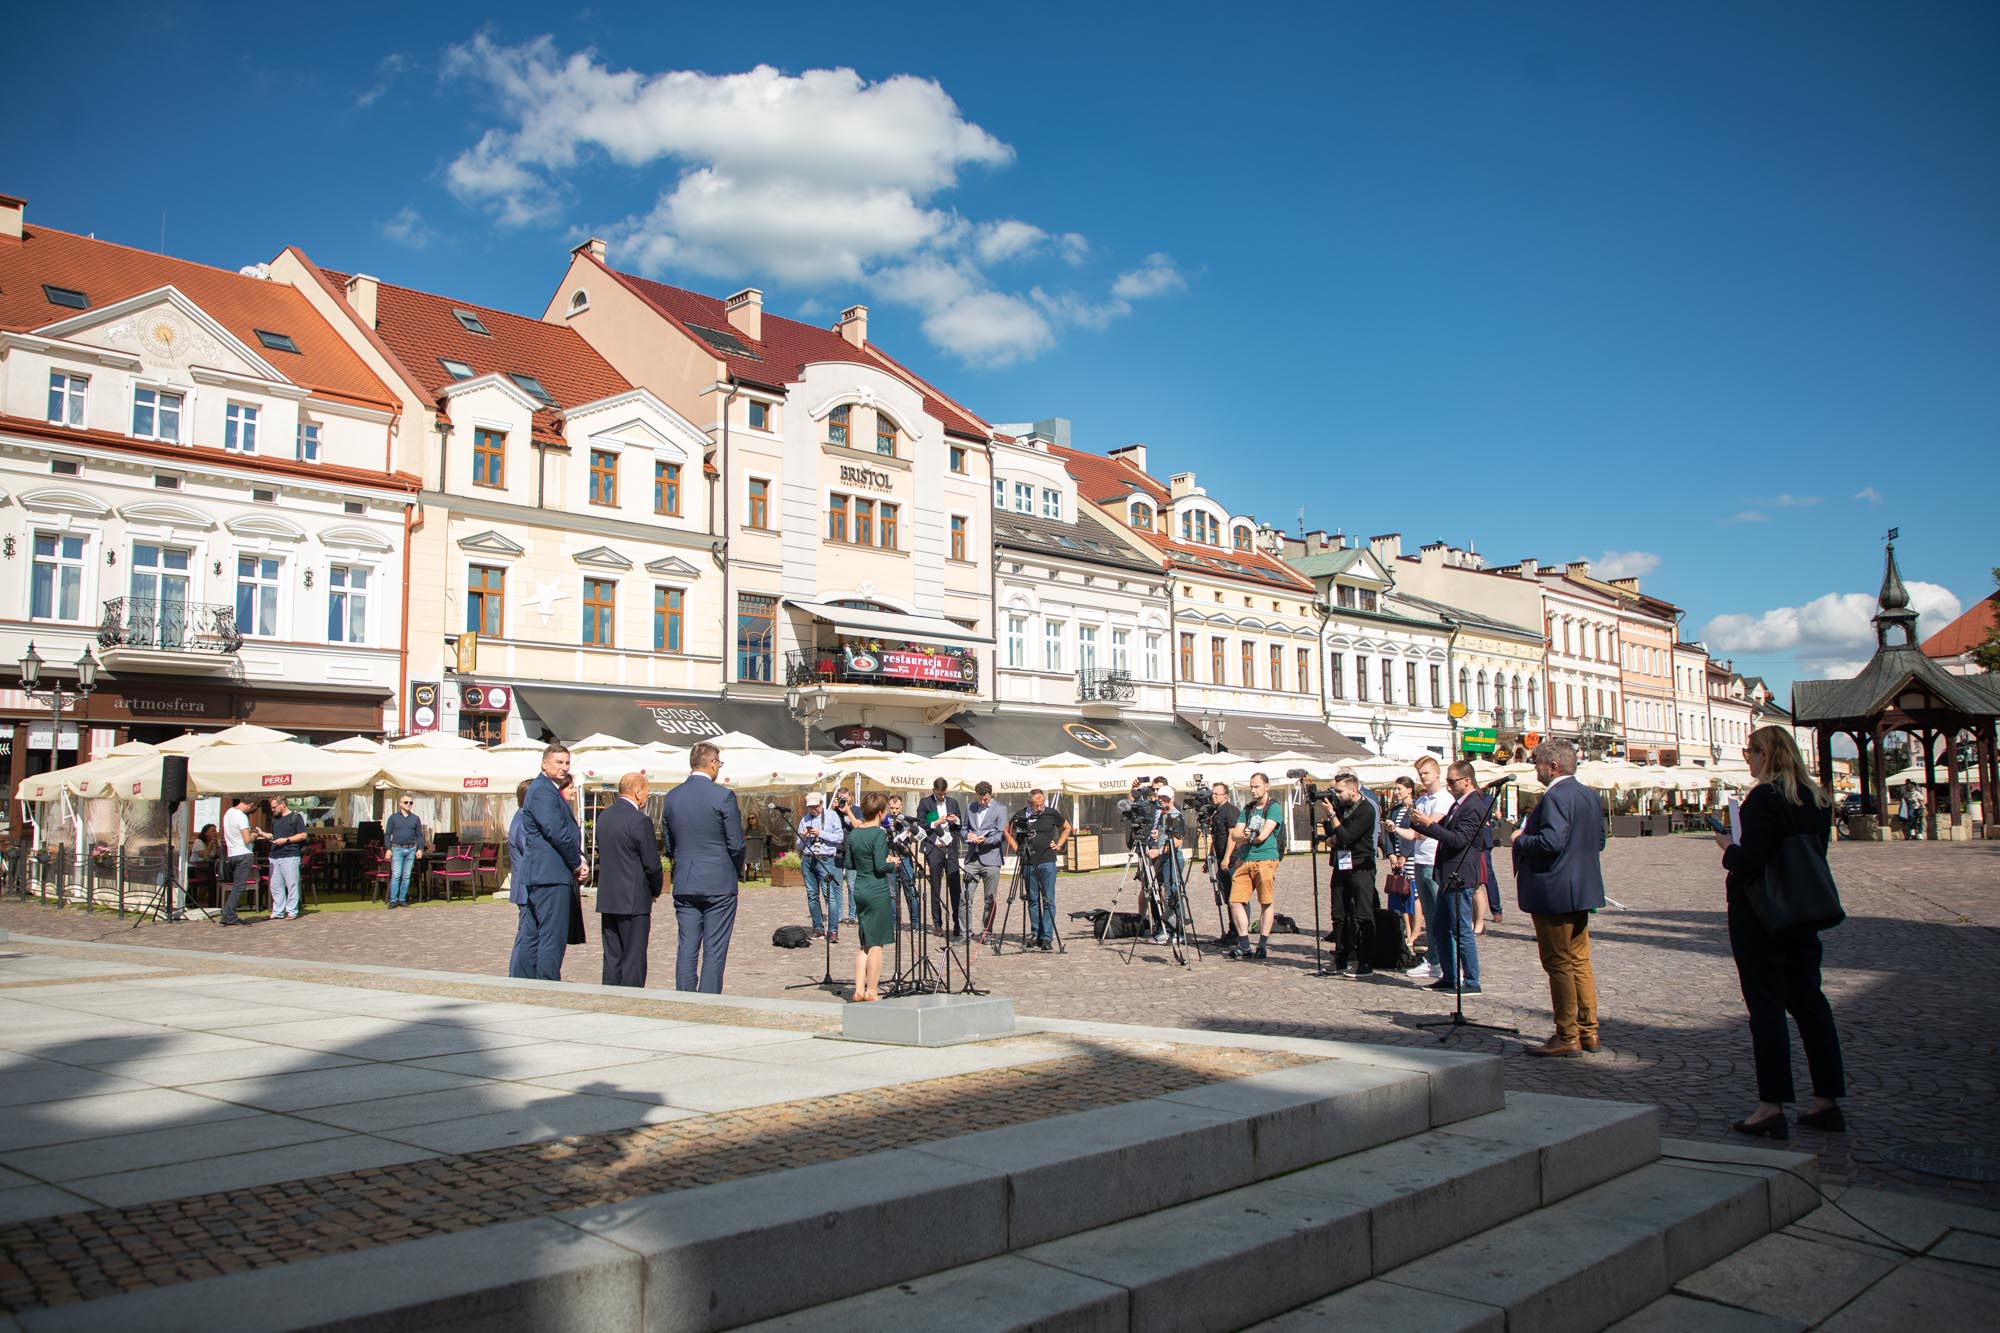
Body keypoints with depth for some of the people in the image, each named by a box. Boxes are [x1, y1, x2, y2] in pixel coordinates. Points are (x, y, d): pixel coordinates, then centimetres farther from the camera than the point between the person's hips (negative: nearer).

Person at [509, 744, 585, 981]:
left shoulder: (552, 792, 21)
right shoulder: (542, 791, -12)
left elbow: (568, 832, 21)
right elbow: (557, 832, -19)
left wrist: (578, 860, 5)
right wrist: (577, 864, -9)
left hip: (536, 875, 11)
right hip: (550, 875, -11)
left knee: (528, 938, 12)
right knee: (553, 937, -6)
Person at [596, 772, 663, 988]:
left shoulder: (604, 816, 8)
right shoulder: (639, 820, -15)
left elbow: (602, 854, 13)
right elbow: (652, 863, -13)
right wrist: (655, 890, 5)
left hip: (607, 897, 7)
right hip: (633, 900, -7)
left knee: (612, 958, 12)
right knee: (633, 960, -1)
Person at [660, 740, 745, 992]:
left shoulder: (672, 797, 5)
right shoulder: (723, 796, -11)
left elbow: (667, 843, 12)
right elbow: (735, 843, -9)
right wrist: (737, 871, 8)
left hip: (683, 885, 5)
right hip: (719, 884, -5)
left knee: (687, 949, 9)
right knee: (714, 951, 1)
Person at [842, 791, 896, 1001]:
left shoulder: (854, 834, 7)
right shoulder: (878, 834, -15)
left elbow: (848, 864, 13)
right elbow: (881, 867, -20)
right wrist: (893, 864, -1)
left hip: (859, 891, 7)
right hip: (878, 893, -7)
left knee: (862, 944, 14)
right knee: (876, 944, 1)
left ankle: (859, 990, 13)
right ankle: (871, 991, 6)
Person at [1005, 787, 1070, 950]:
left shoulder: (1052, 813, 0)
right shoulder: (1020, 815, 0)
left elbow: (1067, 828, 18)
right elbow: (1007, 831, 16)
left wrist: (1059, 844, 6)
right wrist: (1016, 848, 5)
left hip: (1047, 862, -1)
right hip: (1028, 863, 1)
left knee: (1048, 900, -6)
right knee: (1033, 900, 8)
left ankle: (1047, 937, -7)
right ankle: (1036, 935, 17)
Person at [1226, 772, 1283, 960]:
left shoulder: (1273, 807, -1)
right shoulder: (1247, 809, 18)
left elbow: (1263, 835, -12)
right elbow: (1235, 835, 10)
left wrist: (1244, 839, 0)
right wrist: (1245, 836, -11)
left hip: (1265, 859, -6)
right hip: (1244, 860, 6)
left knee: (1267, 903, 0)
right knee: (1235, 901, -2)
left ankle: (1262, 946, 5)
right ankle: (1244, 946, 3)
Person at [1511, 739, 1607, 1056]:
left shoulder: (1555, 797, -19)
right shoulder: (1590, 796, 11)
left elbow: (1550, 841, -29)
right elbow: (1599, 841, 16)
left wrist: (1520, 841, -12)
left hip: (1554, 893, -10)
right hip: (1581, 890, 10)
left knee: (1559, 965, -3)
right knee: (1580, 962, 15)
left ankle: (1567, 1038, 2)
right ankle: (1588, 1032, 21)